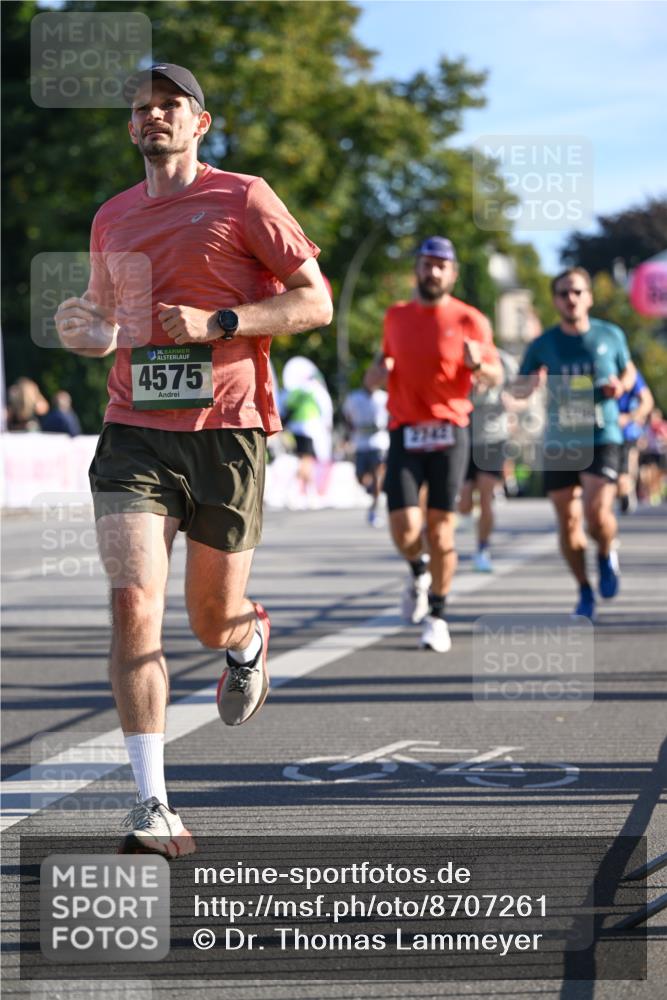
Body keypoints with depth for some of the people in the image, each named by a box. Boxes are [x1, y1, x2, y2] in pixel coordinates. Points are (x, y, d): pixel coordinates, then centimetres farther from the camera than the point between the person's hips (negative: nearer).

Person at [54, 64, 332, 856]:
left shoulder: (242, 198, 1)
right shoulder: (113, 218, 15)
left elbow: (315, 302, -1)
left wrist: (218, 322, -14)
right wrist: (93, 335, 2)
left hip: (225, 428, -2)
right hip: (135, 431, 3)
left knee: (212, 620, 6)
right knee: (132, 600, -17)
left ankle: (248, 638, 47)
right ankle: (152, 806, -16)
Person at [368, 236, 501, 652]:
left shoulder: (469, 320, 1)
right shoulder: (396, 316, 12)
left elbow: (496, 376, 3)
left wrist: (478, 363, -20)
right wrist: (380, 370, 4)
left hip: (450, 432, -2)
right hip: (405, 431, 2)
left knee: (441, 529, -2)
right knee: (404, 527, -12)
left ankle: (437, 615, 13)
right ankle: (419, 571, 22)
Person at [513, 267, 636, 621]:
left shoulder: (610, 335, 2)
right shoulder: (543, 345, 1)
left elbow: (629, 370, 18)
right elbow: (517, 389, 7)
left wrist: (621, 385, -5)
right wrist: (532, 383, -17)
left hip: (602, 440, -2)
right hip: (559, 443, 2)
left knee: (597, 512, -19)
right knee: (568, 522, 3)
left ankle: (607, 554, 16)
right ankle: (585, 592, 21)